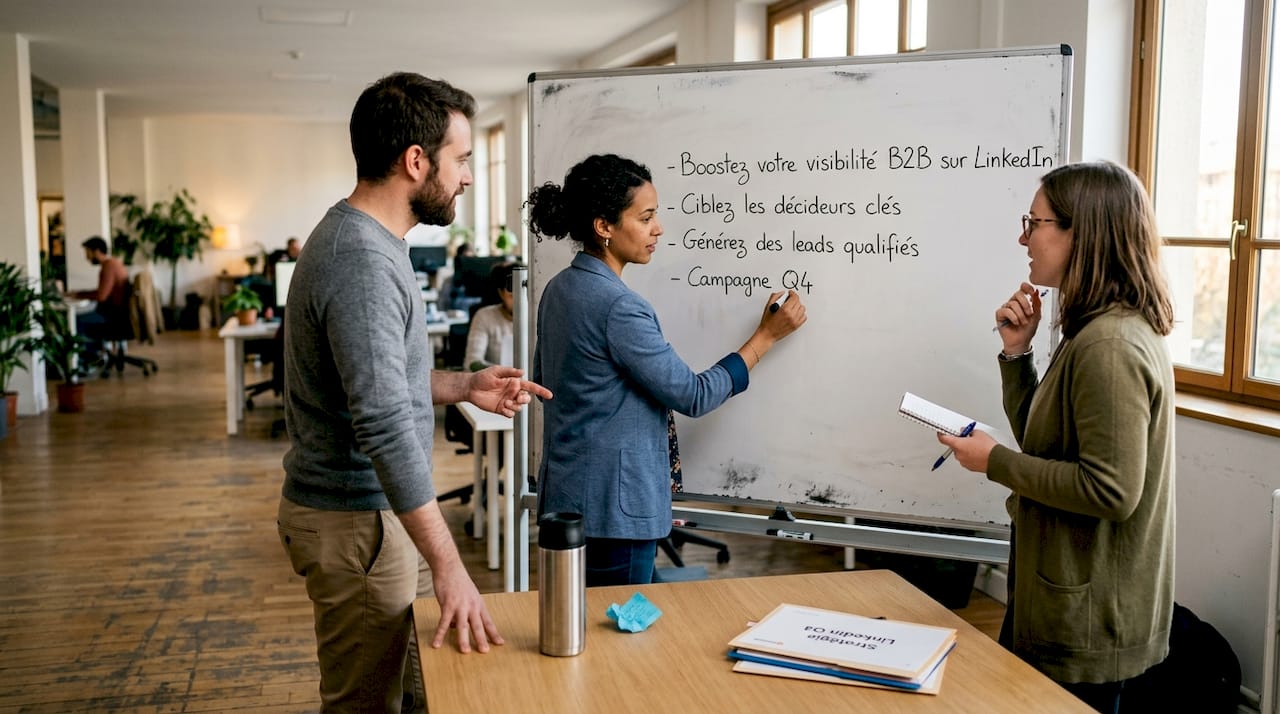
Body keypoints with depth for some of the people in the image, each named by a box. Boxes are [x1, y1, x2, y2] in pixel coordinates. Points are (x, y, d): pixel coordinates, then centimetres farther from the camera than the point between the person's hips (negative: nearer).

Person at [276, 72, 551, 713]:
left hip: (354, 505, 10)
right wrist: (448, 565, -29)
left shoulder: (359, 236, 8)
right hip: (356, 521, -10)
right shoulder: (363, 263, -25)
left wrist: (463, 386, 7)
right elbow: (387, 429, -30)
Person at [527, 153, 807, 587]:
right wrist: (766, 336, -7)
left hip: (564, 499, 9)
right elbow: (694, 396, -17)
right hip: (612, 509, -9)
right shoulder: (618, 306, -22)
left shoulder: (558, 289, 7)